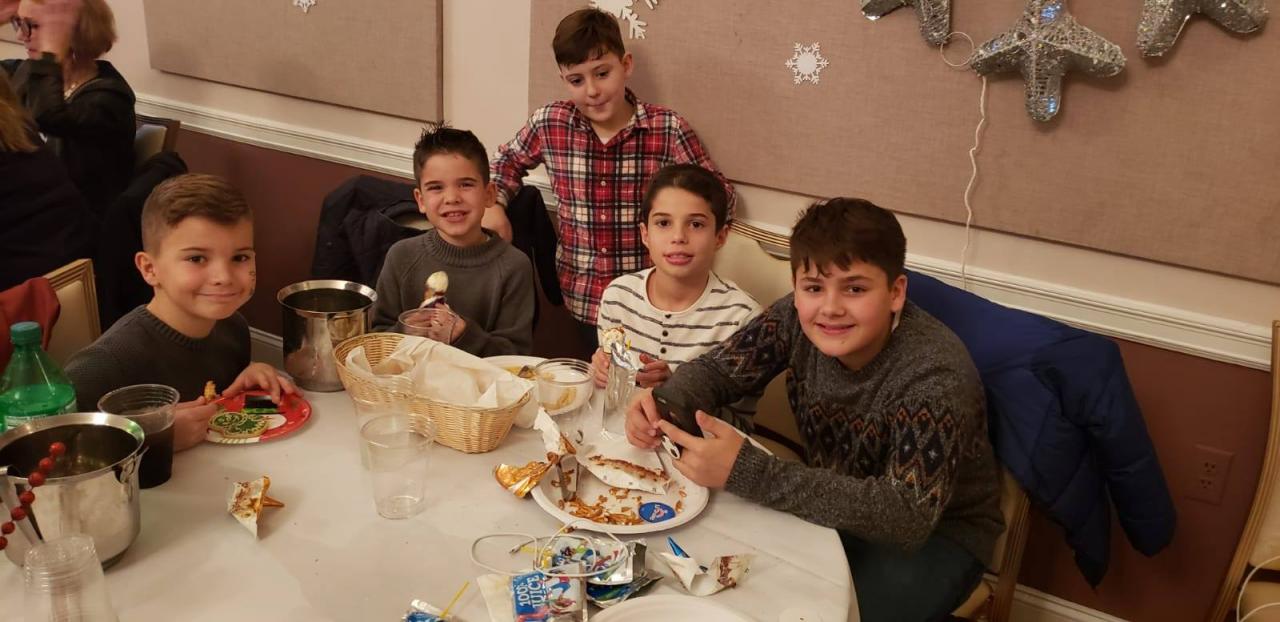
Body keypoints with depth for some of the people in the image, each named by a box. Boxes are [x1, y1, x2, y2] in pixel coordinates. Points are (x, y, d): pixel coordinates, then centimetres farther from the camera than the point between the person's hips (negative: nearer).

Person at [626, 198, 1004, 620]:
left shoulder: (934, 374, -30)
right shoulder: (797, 318, -15)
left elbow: (908, 515, -38)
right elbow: (714, 369, -4)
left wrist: (744, 472, -46)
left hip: (936, 533, -4)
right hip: (838, 504, 5)